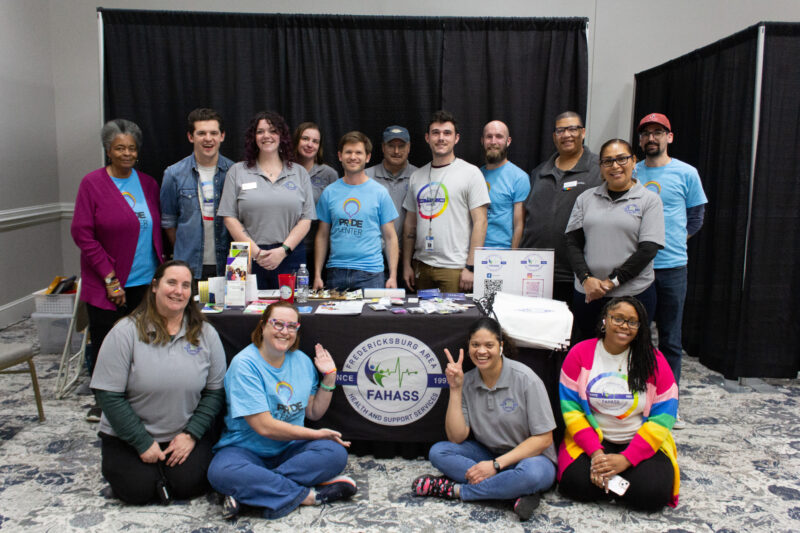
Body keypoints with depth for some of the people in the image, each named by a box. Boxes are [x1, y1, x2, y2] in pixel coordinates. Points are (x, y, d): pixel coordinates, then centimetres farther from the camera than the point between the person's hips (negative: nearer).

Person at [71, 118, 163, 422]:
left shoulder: (148, 184, 9)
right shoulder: (93, 183, -4)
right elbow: (82, 233, -8)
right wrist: (109, 278, -12)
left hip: (146, 282, 3)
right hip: (107, 285, -3)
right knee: (104, 343, 6)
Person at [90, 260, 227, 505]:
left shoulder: (205, 334, -2)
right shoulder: (127, 331, -11)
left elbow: (215, 391, 0)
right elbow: (109, 395, -13)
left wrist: (191, 434, -11)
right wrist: (143, 443, -14)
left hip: (184, 435, 2)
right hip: (128, 436, -1)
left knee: (189, 485, -17)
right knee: (137, 490, -15)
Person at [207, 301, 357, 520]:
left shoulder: (303, 361, 6)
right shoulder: (244, 364, -13)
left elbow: (314, 413, 12)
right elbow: (264, 427, -18)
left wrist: (329, 377, 0)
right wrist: (317, 434, -12)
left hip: (291, 449, 5)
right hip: (246, 450, -4)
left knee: (335, 452, -24)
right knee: (221, 473, -37)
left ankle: (246, 491, -24)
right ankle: (308, 495, -24)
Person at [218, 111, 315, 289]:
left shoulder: (299, 173, 11)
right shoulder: (237, 172, 9)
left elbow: (306, 219, 5)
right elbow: (229, 217, 3)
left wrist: (283, 250, -8)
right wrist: (255, 252, -8)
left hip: (291, 256, 1)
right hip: (249, 259, 0)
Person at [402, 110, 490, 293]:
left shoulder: (470, 173, -3)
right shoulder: (417, 176, 12)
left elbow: (480, 222, -8)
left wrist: (471, 267, -13)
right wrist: (406, 264, 11)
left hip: (454, 269, -5)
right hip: (421, 266, 5)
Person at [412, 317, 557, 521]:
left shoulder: (525, 379, -16)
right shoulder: (467, 382, -5)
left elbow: (543, 439, -15)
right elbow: (456, 437, -10)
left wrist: (496, 464, -22)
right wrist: (455, 389, -18)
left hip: (529, 457, -4)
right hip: (488, 455, 4)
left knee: (532, 472, -38)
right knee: (438, 452, -18)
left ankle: (455, 490, -20)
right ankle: (517, 492, -24)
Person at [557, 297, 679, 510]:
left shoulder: (654, 360, -4)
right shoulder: (580, 353, -3)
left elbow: (663, 417, -7)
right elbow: (570, 408, -6)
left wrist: (626, 459, -17)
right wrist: (596, 452, -19)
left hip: (640, 442, 0)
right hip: (591, 438, 0)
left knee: (652, 493, -26)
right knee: (576, 484, -26)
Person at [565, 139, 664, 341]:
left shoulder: (649, 200, 2)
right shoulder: (586, 198, 10)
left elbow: (648, 250, -6)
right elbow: (573, 242, 5)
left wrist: (611, 282, -11)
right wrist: (586, 279, -10)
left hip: (634, 294, -2)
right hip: (587, 294, 3)